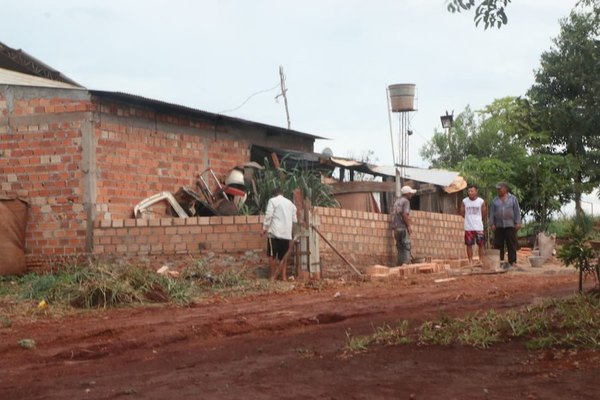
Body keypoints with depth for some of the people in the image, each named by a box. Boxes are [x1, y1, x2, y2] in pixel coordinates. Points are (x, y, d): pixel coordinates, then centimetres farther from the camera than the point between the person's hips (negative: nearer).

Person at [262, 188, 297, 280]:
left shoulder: (272, 200, 2)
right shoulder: (290, 203, 18)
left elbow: (268, 215, -9)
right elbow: (294, 220, 18)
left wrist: (265, 227, -5)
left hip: (275, 232, -5)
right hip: (287, 233, 5)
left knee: (272, 255, -2)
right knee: (283, 255, 10)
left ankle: (273, 277, -4)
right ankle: (283, 276, 5)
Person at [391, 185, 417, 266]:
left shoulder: (397, 201, 17)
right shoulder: (406, 201, -9)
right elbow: (405, 214, -19)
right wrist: (409, 226, -13)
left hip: (396, 228, 8)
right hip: (403, 227, -8)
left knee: (400, 248, 12)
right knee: (406, 247, -7)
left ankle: (399, 265, 12)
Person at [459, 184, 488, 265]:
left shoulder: (481, 201, -3)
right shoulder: (464, 201, 0)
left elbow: (484, 214, 6)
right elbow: (462, 213, 8)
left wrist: (478, 220, 12)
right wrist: (469, 219, 8)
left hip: (479, 227, -1)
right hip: (468, 227, 1)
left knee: (480, 245, 3)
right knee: (469, 245, 2)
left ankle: (481, 261, 13)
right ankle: (470, 261, 9)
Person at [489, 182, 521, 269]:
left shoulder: (513, 199, 7)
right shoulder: (495, 200, 12)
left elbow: (517, 211, 3)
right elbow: (492, 212, 10)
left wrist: (517, 223, -5)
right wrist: (492, 224, 1)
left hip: (510, 225, -2)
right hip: (498, 226, 2)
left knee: (511, 244, -2)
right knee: (498, 244, 0)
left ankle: (512, 262, 1)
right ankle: (500, 261, 6)